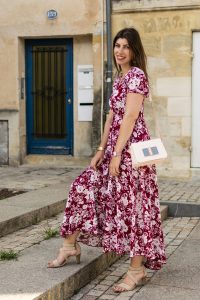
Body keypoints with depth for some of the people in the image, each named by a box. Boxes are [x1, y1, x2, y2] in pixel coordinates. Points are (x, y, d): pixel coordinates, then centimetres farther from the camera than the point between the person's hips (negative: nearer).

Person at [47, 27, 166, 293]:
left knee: (132, 205, -4)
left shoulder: (136, 75, -11)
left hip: (131, 147, -9)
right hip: (115, 146, 9)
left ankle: (137, 270, 6)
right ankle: (71, 245, 26)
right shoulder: (119, 77, 17)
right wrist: (102, 149, 12)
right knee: (85, 186, 11)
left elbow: (130, 117, -17)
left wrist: (116, 153, -19)